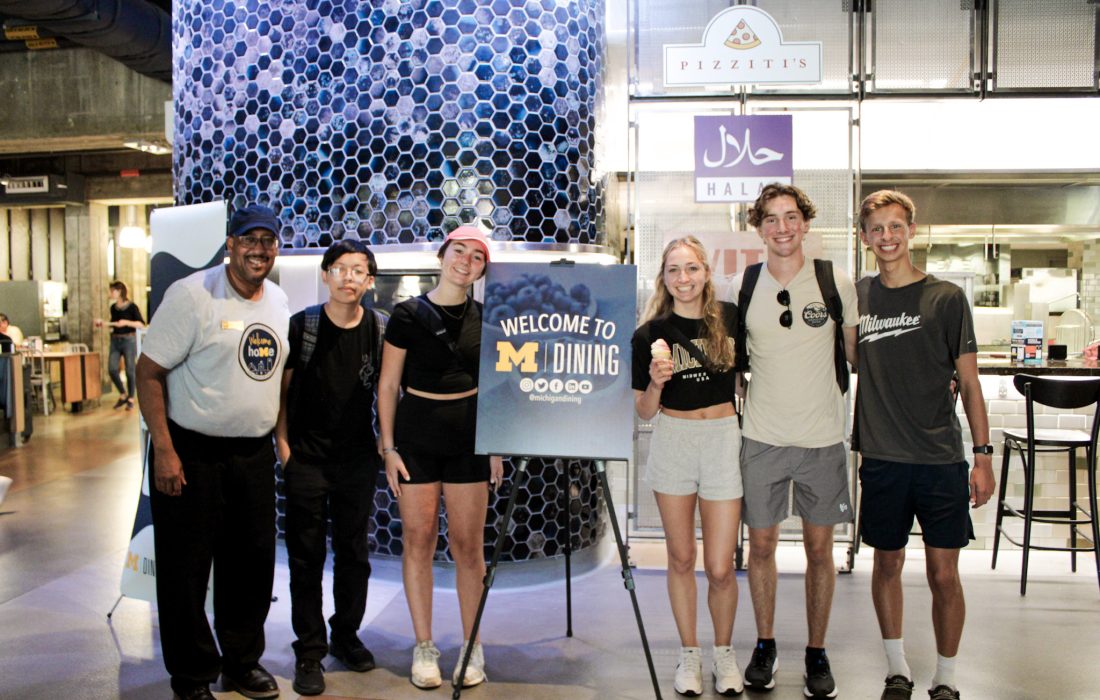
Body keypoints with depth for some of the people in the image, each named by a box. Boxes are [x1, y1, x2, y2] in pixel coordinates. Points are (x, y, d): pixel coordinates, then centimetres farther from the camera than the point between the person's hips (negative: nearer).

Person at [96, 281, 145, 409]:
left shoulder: (131, 307, -7)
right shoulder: (113, 307, 9)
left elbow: (141, 324, -11)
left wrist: (127, 322, -21)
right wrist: (103, 323, 7)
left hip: (129, 340, -5)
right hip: (115, 340, 5)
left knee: (129, 370, 0)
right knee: (112, 369, -4)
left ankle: (131, 399, 12)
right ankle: (123, 395, 15)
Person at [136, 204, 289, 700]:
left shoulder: (279, 301, 8)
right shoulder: (192, 295, -12)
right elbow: (149, 372, -12)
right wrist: (163, 450, -16)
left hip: (254, 454, 6)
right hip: (192, 453, -5)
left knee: (252, 563, 13)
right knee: (185, 569, 5)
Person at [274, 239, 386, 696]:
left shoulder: (379, 330, -1)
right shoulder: (301, 326, -6)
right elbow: (281, 388, 0)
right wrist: (283, 445, -5)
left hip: (358, 461, 2)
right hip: (307, 458, -2)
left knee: (353, 553, 13)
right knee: (306, 558, 4)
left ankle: (346, 635, 30)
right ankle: (310, 651, 15)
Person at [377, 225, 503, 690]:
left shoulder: (486, 318, 5)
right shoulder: (408, 314, -2)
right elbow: (388, 384, 0)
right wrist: (388, 447, -3)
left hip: (469, 440, 2)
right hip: (416, 437, -1)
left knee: (467, 544, 5)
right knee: (419, 541, 5)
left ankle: (472, 646, 19)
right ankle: (424, 646, 18)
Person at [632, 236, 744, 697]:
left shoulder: (730, 317, -3)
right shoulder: (651, 334, -4)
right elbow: (643, 412, -1)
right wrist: (656, 383, -19)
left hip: (723, 439, 0)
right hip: (672, 441, 0)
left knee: (720, 567, 1)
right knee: (681, 559, 11)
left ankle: (724, 653, 25)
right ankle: (689, 654, 28)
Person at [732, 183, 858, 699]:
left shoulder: (837, 284, -2)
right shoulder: (742, 287, 1)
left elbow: (858, 355, 8)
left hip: (821, 439, -1)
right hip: (762, 438, 1)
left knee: (819, 547, 7)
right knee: (761, 544, 8)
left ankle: (816, 652, 23)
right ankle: (765, 646, 26)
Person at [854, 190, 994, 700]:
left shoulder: (946, 298, -1)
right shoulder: (855, 297, 5)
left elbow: (969, 383, 2)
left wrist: (983, 455, -2)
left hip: (940, 458, -2)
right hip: (881, 459, 2)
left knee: (943, 574, 2)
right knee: (887, 563, 11)